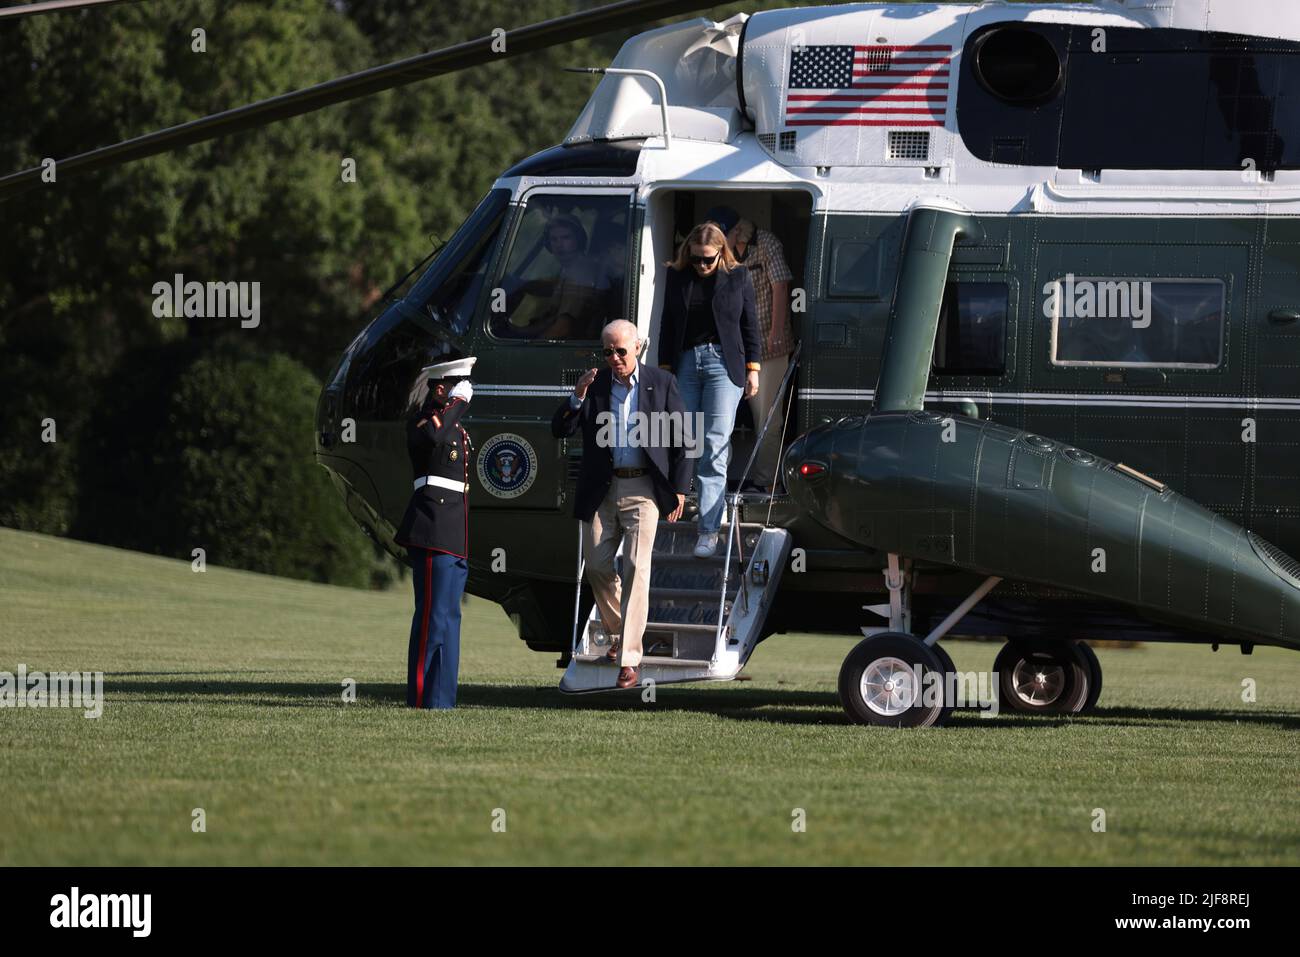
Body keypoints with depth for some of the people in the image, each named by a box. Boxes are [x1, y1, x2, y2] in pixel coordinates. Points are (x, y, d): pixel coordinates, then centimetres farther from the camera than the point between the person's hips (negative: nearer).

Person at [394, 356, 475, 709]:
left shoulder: (456, 428, 22)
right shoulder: (421, 421, -5)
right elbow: (430, 436, -32)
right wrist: (458, 403, -18)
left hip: (454, 536, 10)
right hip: (433, 532, -10)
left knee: (448, 617, 10)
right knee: (433, 617, -11)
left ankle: (441, 700, 13)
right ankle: (424, 700, -11)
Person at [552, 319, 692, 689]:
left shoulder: (662, 383, 0)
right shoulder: (594, 385, 4)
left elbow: (681, 439, 4)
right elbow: (559, 430, -2)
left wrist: (679, 488, -1)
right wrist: (578, 396, -18)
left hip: (642, 490, -3)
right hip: (601, 490, 3)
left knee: (636, 568, -12)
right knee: (597, 567, 8)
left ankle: (629, 659, -14)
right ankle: (617, 634, 34)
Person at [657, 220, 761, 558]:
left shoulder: (737, 277, 2)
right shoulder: (677, 277, 7)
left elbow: (750, 325, 6)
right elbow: (667, 324, 11)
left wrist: (753, 368, 3)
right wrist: (665, 367, 7)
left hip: (723, 362, -3)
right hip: (686, 362, 3)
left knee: (715, 445, -10)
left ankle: (709, 529, -14)